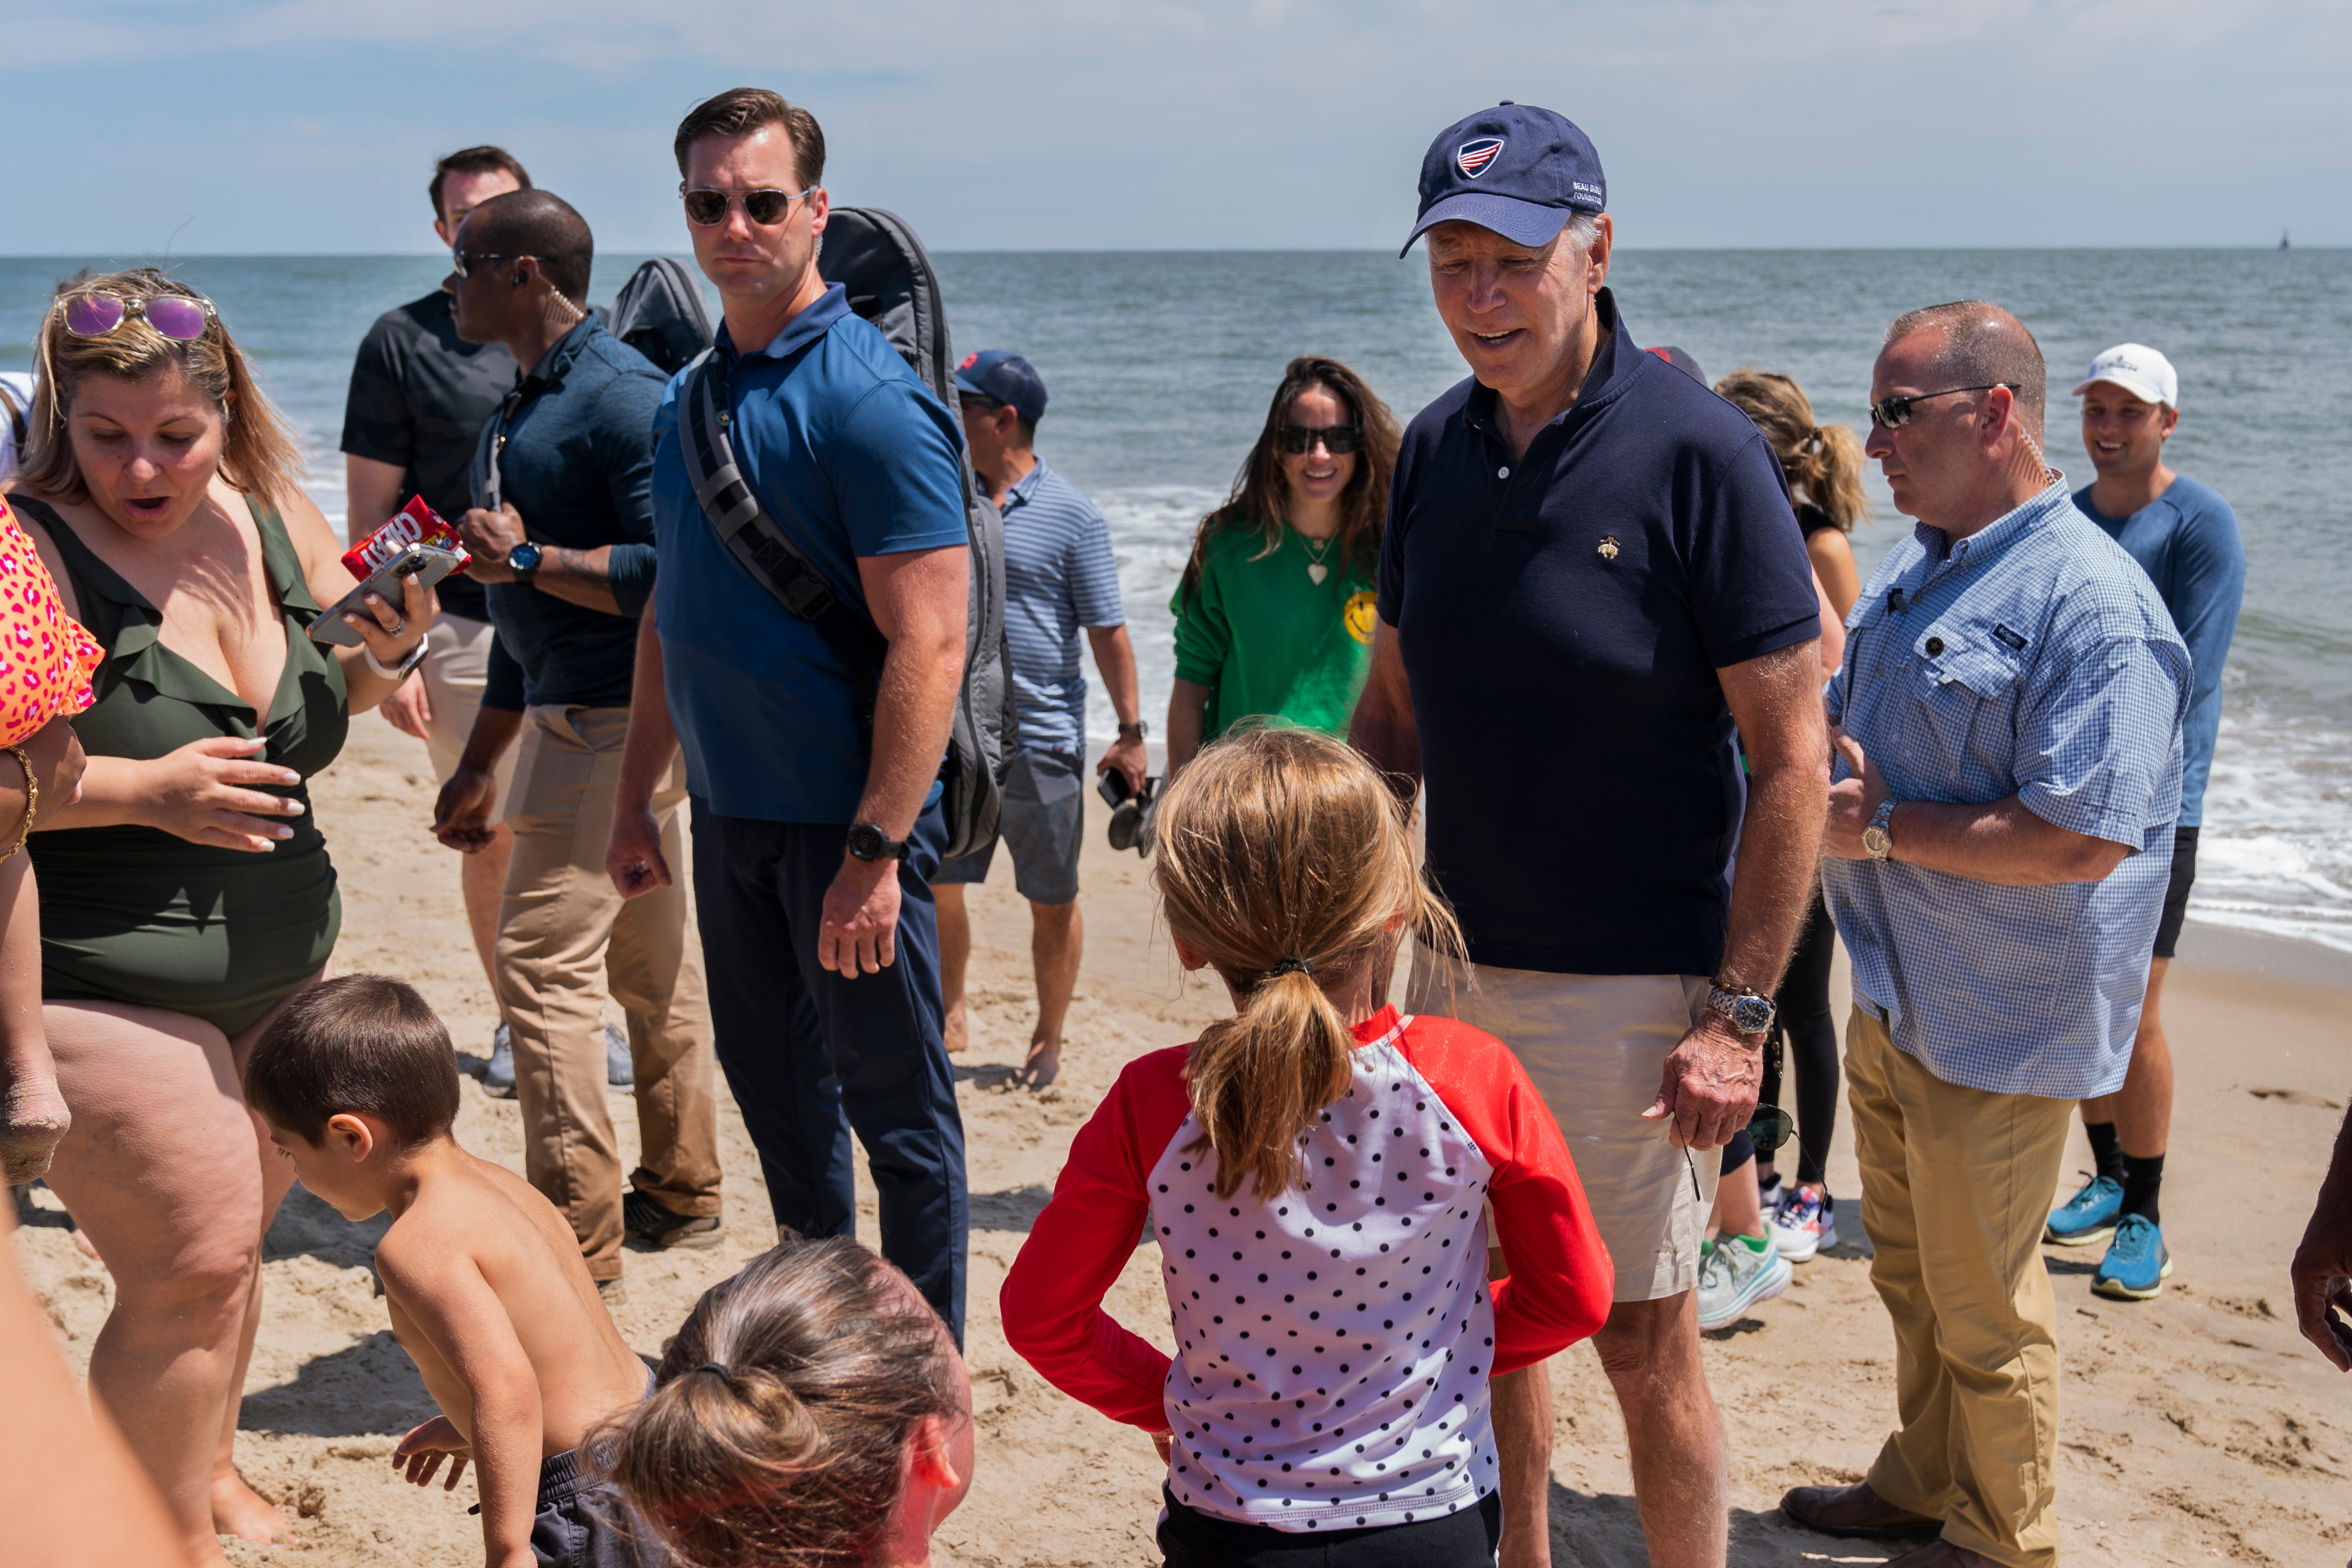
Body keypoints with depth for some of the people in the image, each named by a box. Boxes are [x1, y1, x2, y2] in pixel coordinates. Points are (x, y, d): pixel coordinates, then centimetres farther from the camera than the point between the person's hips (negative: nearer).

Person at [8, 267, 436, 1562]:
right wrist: (146, 791, -26)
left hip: (280, 964, 7)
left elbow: (325, 698, 18)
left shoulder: (275, 516, 3)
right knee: (190, 1266, -7)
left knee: (231, 1246, 16)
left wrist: (385, 651, -2)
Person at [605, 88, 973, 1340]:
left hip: (844, 815, -8)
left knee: (896, 1106, 4)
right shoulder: (686, 400, 10)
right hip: (728, 808, 8)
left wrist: (874, 854, -25)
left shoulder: (868, 401, -15)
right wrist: (636, 800, 15)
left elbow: (929, 646, -21)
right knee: (774, 1089, 18)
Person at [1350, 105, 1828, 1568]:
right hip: (1458, 958, 6)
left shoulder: (1698, 450, -15)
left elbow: (1793, 758, -14)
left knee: (1643, 1340, 5)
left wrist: (1741, 1013, -17)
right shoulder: (1438, 447, 4)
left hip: (1635, 984, -6)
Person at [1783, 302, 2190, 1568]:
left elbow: (2078, 841, -27)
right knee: (1909, 1276, 22)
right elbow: (1838, 731, 23)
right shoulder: (1911, 575, 8)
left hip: (1995, 1030, -8)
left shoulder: (2091, 602, -21)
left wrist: (1881, 826, -22)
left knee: (1981, 1307, 7)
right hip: (1890, 999, 9)